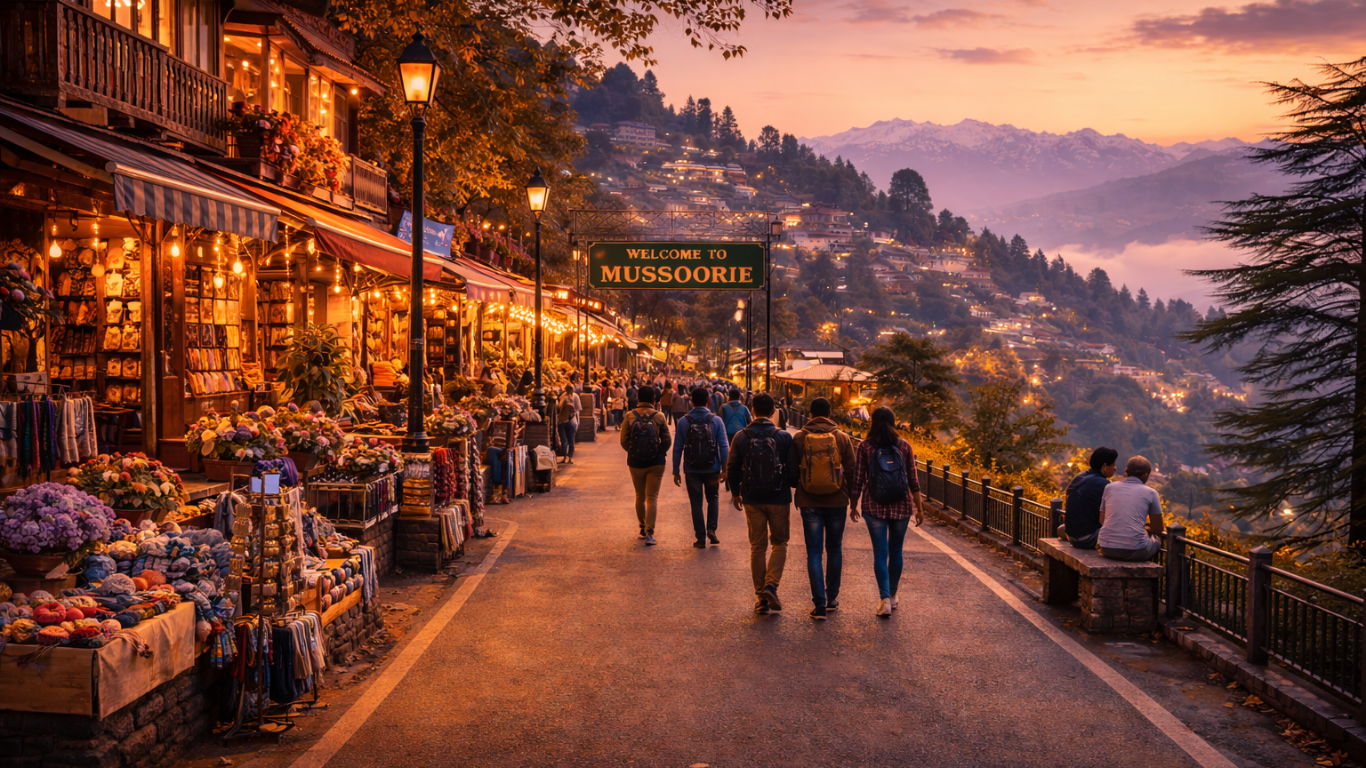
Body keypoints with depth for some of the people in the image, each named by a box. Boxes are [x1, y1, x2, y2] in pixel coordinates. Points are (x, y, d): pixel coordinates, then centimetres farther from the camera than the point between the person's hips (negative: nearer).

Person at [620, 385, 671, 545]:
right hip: (656, 462, -1)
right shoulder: (659, 417, -8)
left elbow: (624, 441, -4)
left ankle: (643, 528, 28)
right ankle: (649, 532, -10)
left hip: (635, 462, 1)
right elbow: (666, 440, -5)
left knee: (639, 497, 18)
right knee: (652, 497, 1)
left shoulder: (629, 417, -6)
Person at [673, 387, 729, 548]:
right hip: (712, 469, 0)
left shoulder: (683, 421, -6)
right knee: (713, 499, 21)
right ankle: (711, 529, 4)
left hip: (692, 470, 0)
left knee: (696, 503, 9)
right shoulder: (716, 420, -7)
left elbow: (677, 448, -5)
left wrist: (676, 471, 3)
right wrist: (724, 468, 0)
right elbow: (724, 446, -9)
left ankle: (701, 538, 10)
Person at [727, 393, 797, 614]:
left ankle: (761, 598, 12)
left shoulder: (742, 437, -4)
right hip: (779, 500, -1)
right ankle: (771, 584, -7)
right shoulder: (784, 437, -9)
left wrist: (735, 492, 16)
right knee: (779, 544, 14)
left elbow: (732, 467, 1)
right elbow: (793, 470, -6)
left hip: (752, 500, 2)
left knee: (758, 547, 11)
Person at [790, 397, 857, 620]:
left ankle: (820, 604, -2)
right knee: (835, 550, 17)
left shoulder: (799, 439, -5)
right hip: (837, 501, 1)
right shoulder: (843, 438, -4)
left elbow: (793, 471, 1)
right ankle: (832, 597, 25)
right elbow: (852, 470, -2)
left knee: (814, 553, 3)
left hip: (809, 502, -1)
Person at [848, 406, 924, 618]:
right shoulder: (904, 446, -1)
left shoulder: (865, 447, -4)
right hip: (901, 506, 1)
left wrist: (853, 505, 7)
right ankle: (893, 595, 26)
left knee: (880, 552, 3)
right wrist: (919, 508, 7)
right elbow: (913, 481, 0)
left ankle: (885, 597, -9)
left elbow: (857, 480, -4)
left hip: (874, 506, -1)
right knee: (896, 551, 15)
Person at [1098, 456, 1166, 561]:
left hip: (1107, 550, 3)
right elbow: (1158, 529, 8)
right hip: (1134, 552, -3)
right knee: (1158, 537, 28)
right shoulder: (1150, 493, 2)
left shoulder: (1109, 487, 10)